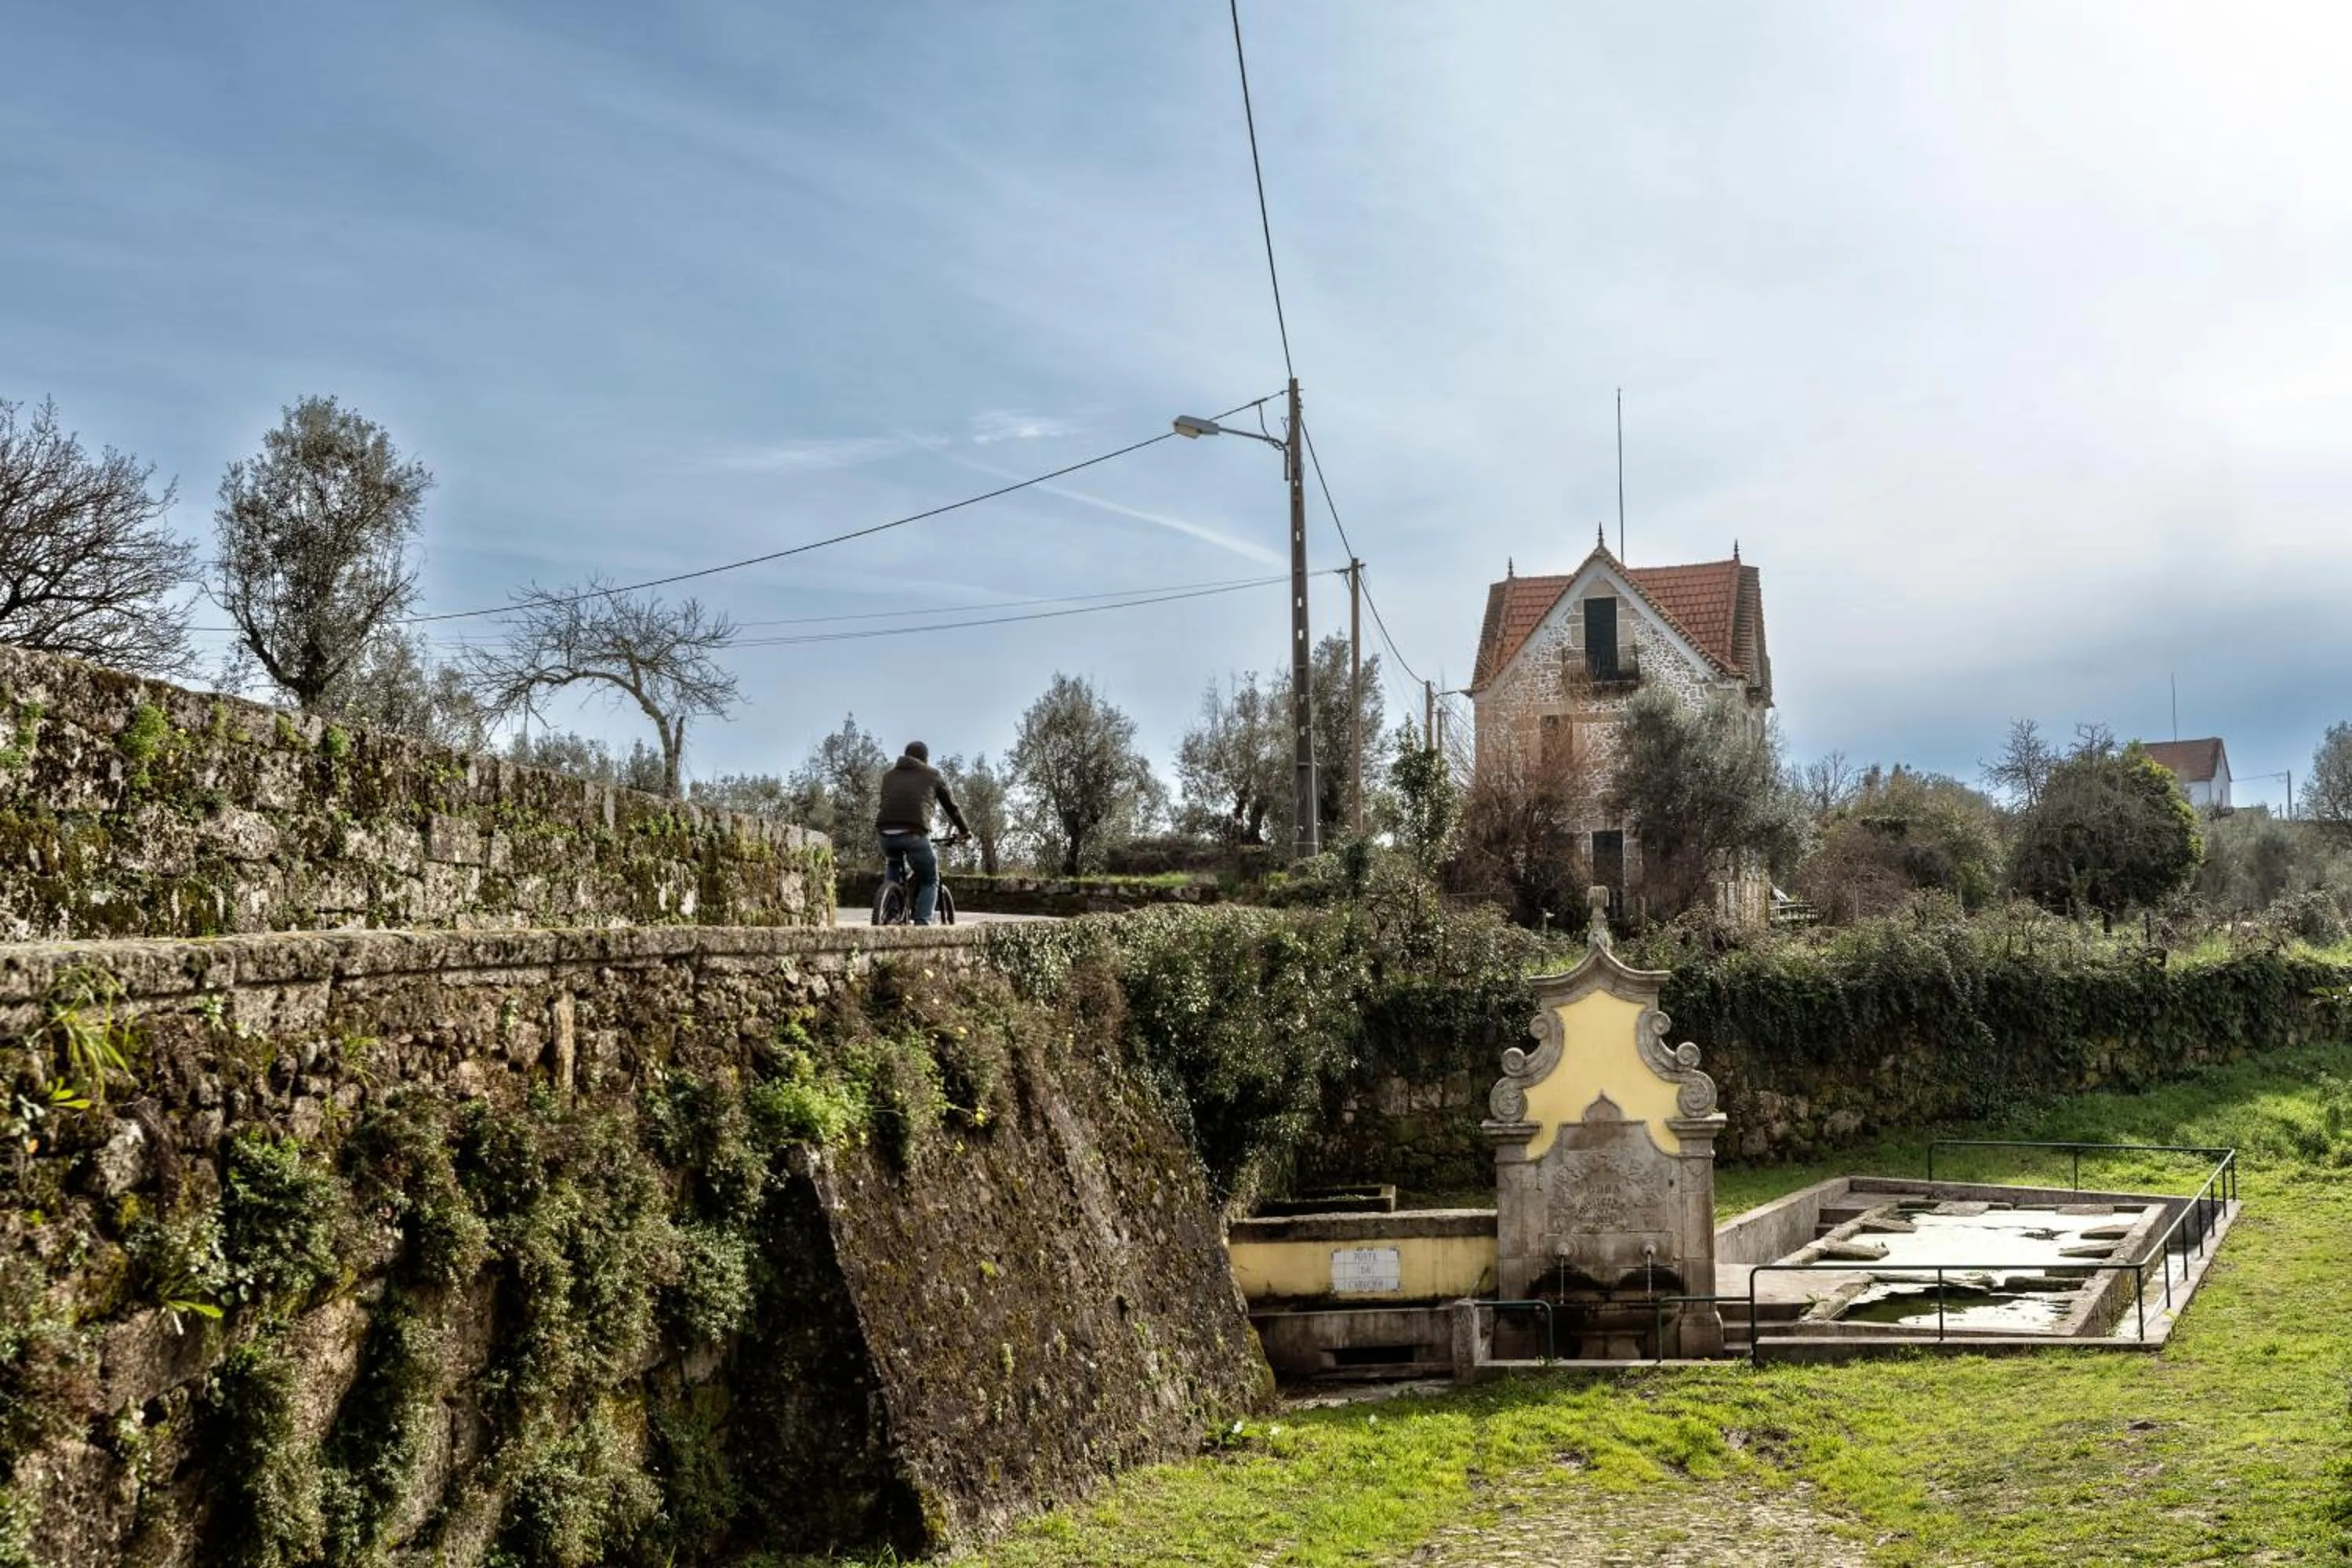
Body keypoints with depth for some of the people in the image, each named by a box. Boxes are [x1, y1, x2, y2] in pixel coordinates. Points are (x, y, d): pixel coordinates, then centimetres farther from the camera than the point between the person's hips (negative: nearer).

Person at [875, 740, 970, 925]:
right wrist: (964, 831, 45)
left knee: (895, 865, 36)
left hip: (886, 833, 3)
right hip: (915, 834, -3)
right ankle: (922, 923, -4)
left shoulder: (889, 773, 28)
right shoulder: (933, 776, 21)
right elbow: (951, 807, 30)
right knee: (929, 882, 17)